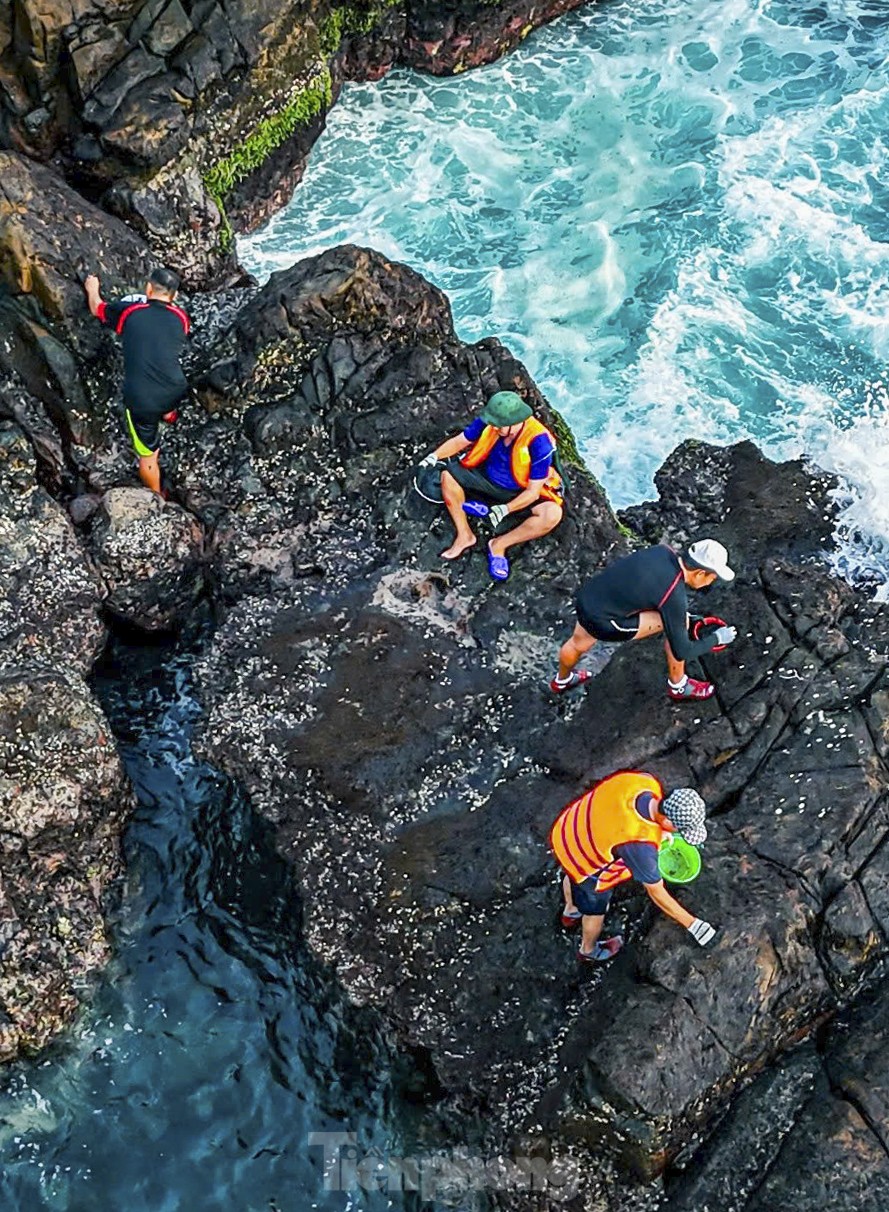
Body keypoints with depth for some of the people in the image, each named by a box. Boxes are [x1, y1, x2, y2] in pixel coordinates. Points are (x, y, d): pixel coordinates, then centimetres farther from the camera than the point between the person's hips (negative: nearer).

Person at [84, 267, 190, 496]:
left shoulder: (128, 311, -1)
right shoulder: (180, 318, 3)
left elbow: (97, 308, 20)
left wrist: (92, 289, 42)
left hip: (142, 401, -3)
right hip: (175, 394, 3)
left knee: (147, 457, 15)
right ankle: (168, 414, 65)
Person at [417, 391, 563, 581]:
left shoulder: (538, 442, -31)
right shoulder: (490, 422, -21)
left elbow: (533, 491, -26)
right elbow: (459, 441, -3)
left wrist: (505, 509, -37)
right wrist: (435, 456, -17)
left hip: (520, 494, -3)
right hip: (488, 480, 4)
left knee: (552, 514, -31)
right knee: (448, 474, -19)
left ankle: (500, 544, -14)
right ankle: (464, 535, -9)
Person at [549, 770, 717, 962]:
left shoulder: (646, 781, -28)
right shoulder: (640, 845, -41)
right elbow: (656, 893, -25)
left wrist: (658, 830, 2)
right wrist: (692, 924, -15)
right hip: (587, 868, -6)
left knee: (573, 876, 39)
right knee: (595, 910, 27)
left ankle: (571, 911, 72)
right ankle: (589, 951, 59)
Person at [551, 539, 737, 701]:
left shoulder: (664, 551, -4)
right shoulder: (675, 598, -21)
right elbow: (681, 651, -10)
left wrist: (681, 613, 21)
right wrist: (716, 638, 3)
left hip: (586, 595, 7)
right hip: (602, 623, -7)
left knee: (578, 644, 36)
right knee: (677, 625, -2)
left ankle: (562, 681, 66)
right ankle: (678, 687, 18)